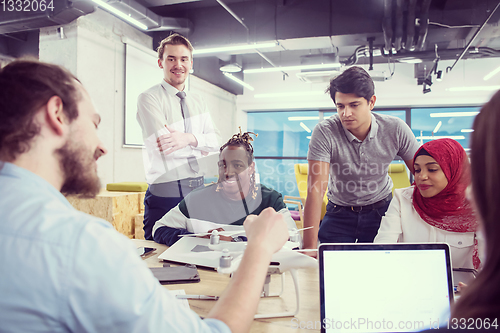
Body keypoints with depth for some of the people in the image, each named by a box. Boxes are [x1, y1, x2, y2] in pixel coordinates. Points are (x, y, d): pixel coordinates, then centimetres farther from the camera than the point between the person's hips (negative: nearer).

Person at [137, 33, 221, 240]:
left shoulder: (198, 102, 15)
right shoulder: (149, 98, -3)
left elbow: (216, 141, 2)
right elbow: (162, 144, -16)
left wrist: (189, 138, -18)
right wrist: (200, 145, -4)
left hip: (199, 192, 5)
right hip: (165, 194, -5)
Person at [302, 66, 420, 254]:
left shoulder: (396, 130, -15)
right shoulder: (325, 132, -23)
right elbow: (315, 190, -28)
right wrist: (310, 246, -33)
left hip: (381, 211, 2)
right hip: (339, 214, -1)